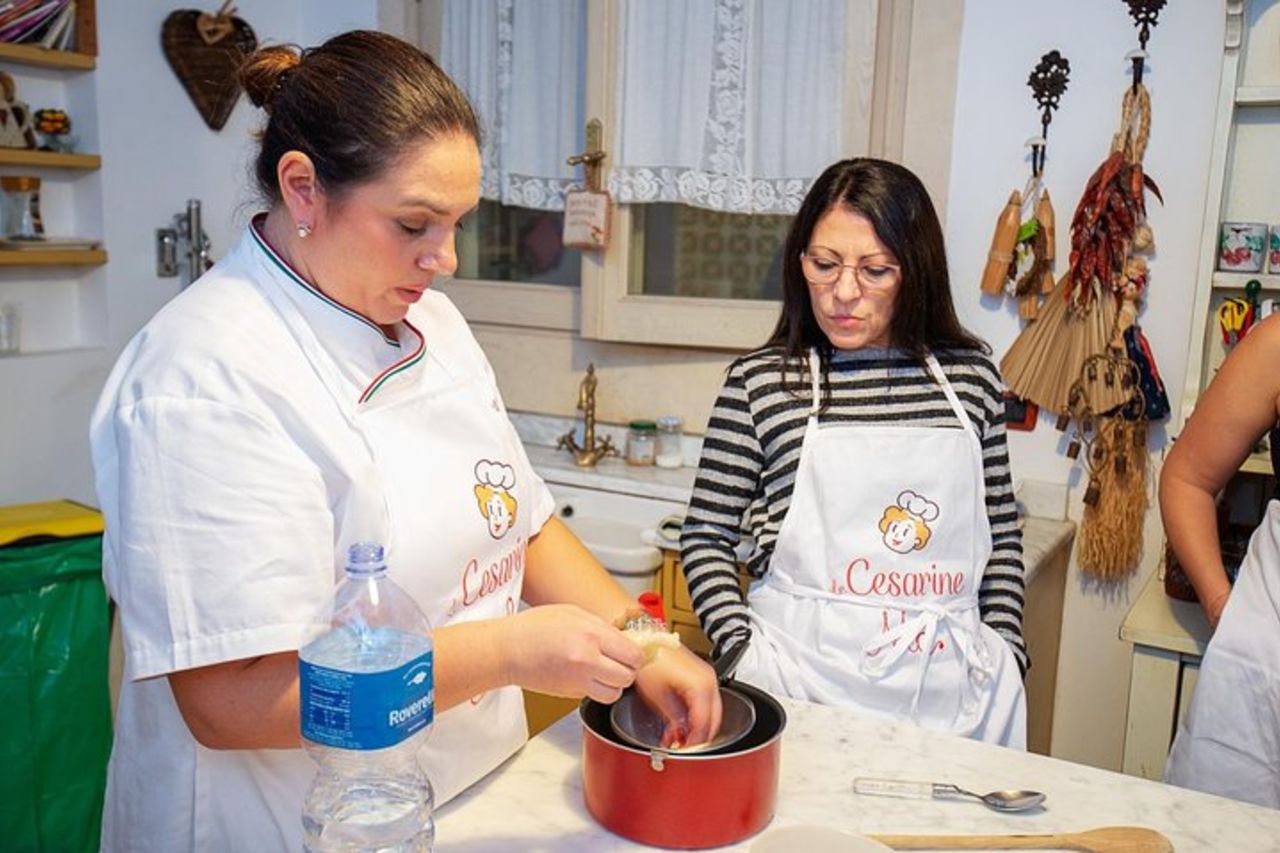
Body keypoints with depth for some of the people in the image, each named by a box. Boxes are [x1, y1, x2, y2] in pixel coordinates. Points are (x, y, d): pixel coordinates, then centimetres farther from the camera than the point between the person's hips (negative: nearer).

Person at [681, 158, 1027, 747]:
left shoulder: (969, 377, 4)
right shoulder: (760, 382, -4)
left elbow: (1001, 534, 12)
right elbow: (707, 536, 0)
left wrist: (1004, 654, 5)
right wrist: (742, 654, -9)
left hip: (952, 688, 3)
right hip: (802, 685, -2)